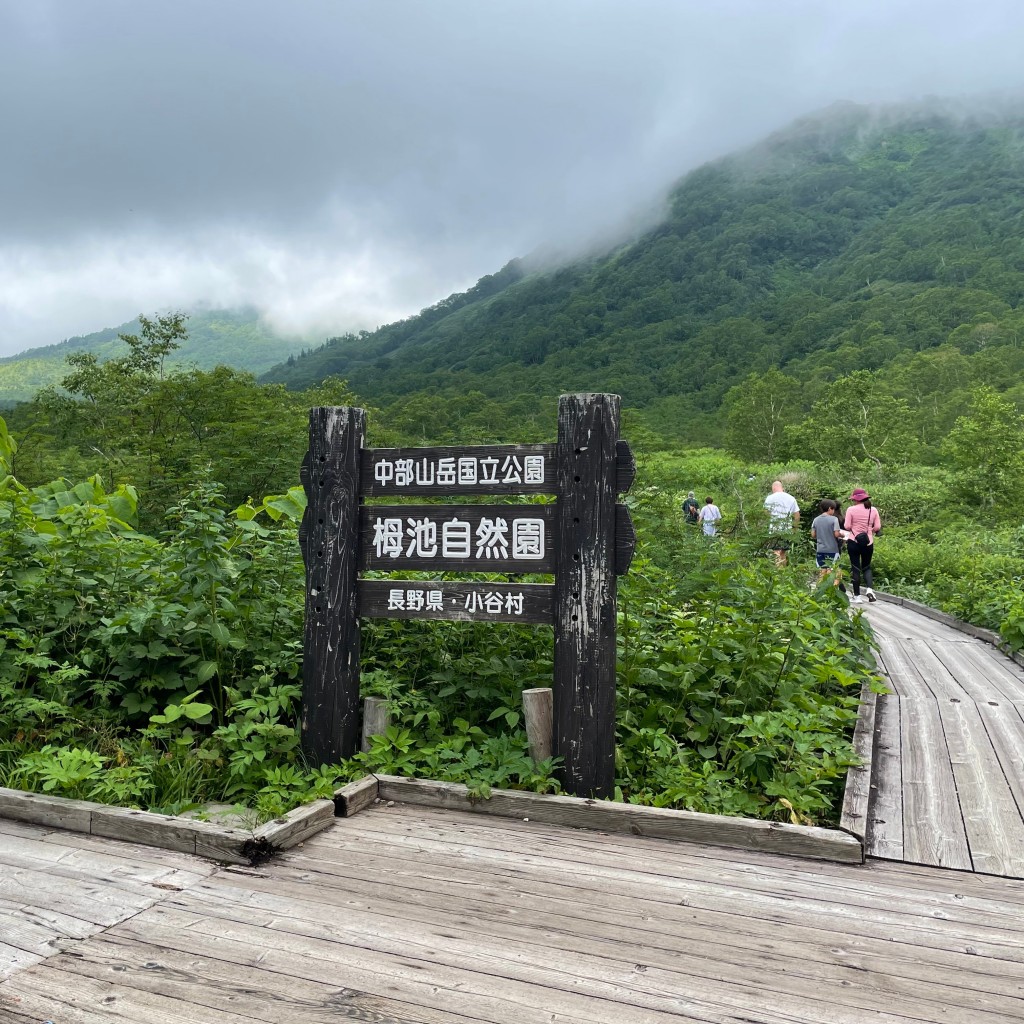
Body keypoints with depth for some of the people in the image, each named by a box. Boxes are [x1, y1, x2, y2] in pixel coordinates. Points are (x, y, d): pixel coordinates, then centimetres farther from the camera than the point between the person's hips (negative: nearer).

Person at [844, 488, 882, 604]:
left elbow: (846, 526, -10)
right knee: (866, 567, 18)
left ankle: (857, 596, 7)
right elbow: (877, 527, 1)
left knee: (855, 568, 4)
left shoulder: (851, 509, -8)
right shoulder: (873, 510, 1)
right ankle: (869, 588, -6)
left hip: (853, 542, -3)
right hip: (868, 542, 3)